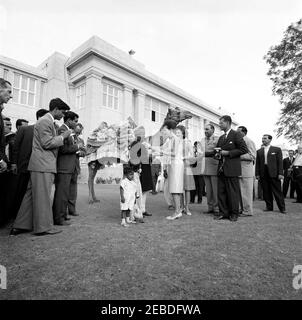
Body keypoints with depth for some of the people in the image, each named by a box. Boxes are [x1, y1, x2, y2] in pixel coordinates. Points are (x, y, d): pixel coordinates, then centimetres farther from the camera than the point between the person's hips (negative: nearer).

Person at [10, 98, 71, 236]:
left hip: (43, 164, 11)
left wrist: (61, 137, 15)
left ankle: (20, 226, 21)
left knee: (32, 194, 13)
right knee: (42, 195, -3)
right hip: (43, 164, -11)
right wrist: (63, 136, -8)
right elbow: (47, 143, -17)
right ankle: (43, 227, 7)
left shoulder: (48, 121, 22)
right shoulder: (45, 121, -11)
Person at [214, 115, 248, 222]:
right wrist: (217, 155, 4)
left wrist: (228, 153, -14)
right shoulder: (221, 137, 19)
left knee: (233, 192, 1)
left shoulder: (236, 135, -4)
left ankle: (234, 214, 13)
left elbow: (244, 149, -11)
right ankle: (223, 213, 17)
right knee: (221, 192, 8)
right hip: (221, 169, 7)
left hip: (232, 169, -7)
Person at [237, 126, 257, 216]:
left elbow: (252, 156, -14)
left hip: (246, 170, -8)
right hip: (239, 170, 8)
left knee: (246, 191, -2)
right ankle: (243, 209, 20)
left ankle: (248, 211, 7)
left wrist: (238, 156, -19)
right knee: (241, 191, 11)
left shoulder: (249, 141, -6)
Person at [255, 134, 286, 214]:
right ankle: (269, 207, 15)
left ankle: (282, 208, 10)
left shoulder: (277, 149, 6)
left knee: (277, 191, 0)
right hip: (263, 174, 3)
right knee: (266, 191, 5)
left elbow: (280, 162, 1)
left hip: (274, 173, -3)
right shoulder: (259, 151, 13)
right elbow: (257, 163, 10)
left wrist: (280, 173, -8)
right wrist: (257, 174, 3)